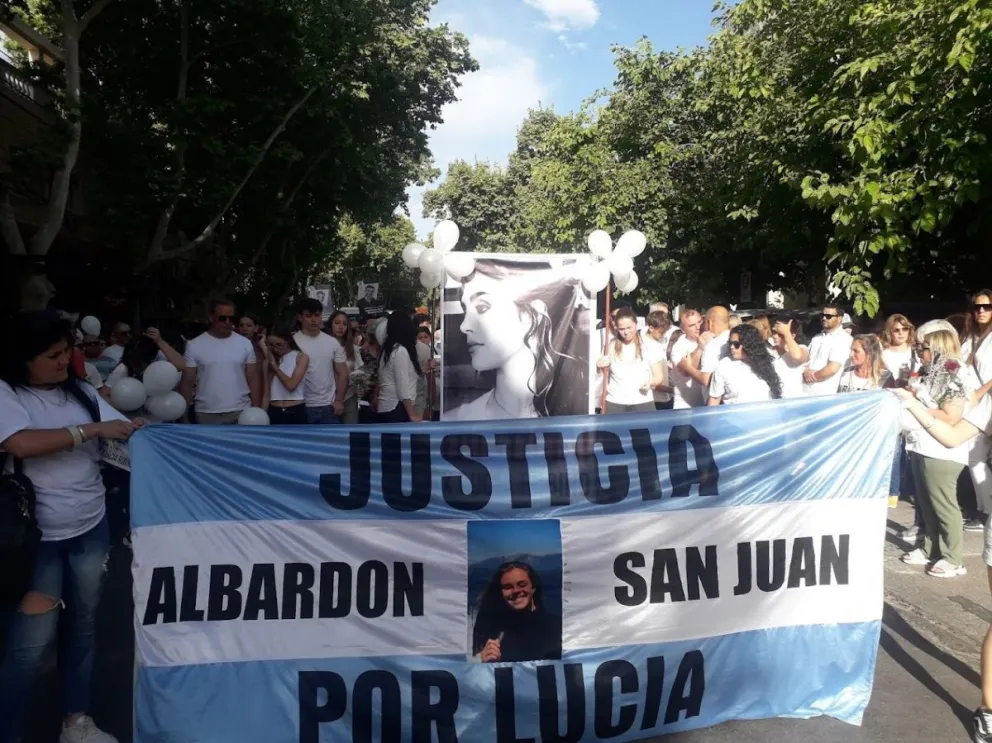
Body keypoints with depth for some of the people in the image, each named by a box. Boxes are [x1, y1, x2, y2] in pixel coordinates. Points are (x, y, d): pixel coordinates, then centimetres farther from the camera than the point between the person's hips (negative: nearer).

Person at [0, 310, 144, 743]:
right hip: (37, 535, -5)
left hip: (90, 528, 5)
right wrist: (93, 429, -20)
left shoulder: (81, 392, 5)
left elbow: (130, 431, 2)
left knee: (82, 625, 15)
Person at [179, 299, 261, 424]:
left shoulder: (245, 344, 3)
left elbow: (254, 378, 4)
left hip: (241, 413, 1)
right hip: (206, 415, -1)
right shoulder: (195, 345, -1)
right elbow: (187, 382, 0)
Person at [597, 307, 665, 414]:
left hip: (643, 403, -1)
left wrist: (651, 382, -17)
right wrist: (603, 368, -4)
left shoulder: (650, 346, 1)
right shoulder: (611, 347, 7)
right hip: (614, 404, 2)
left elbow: (659, 377, 4)